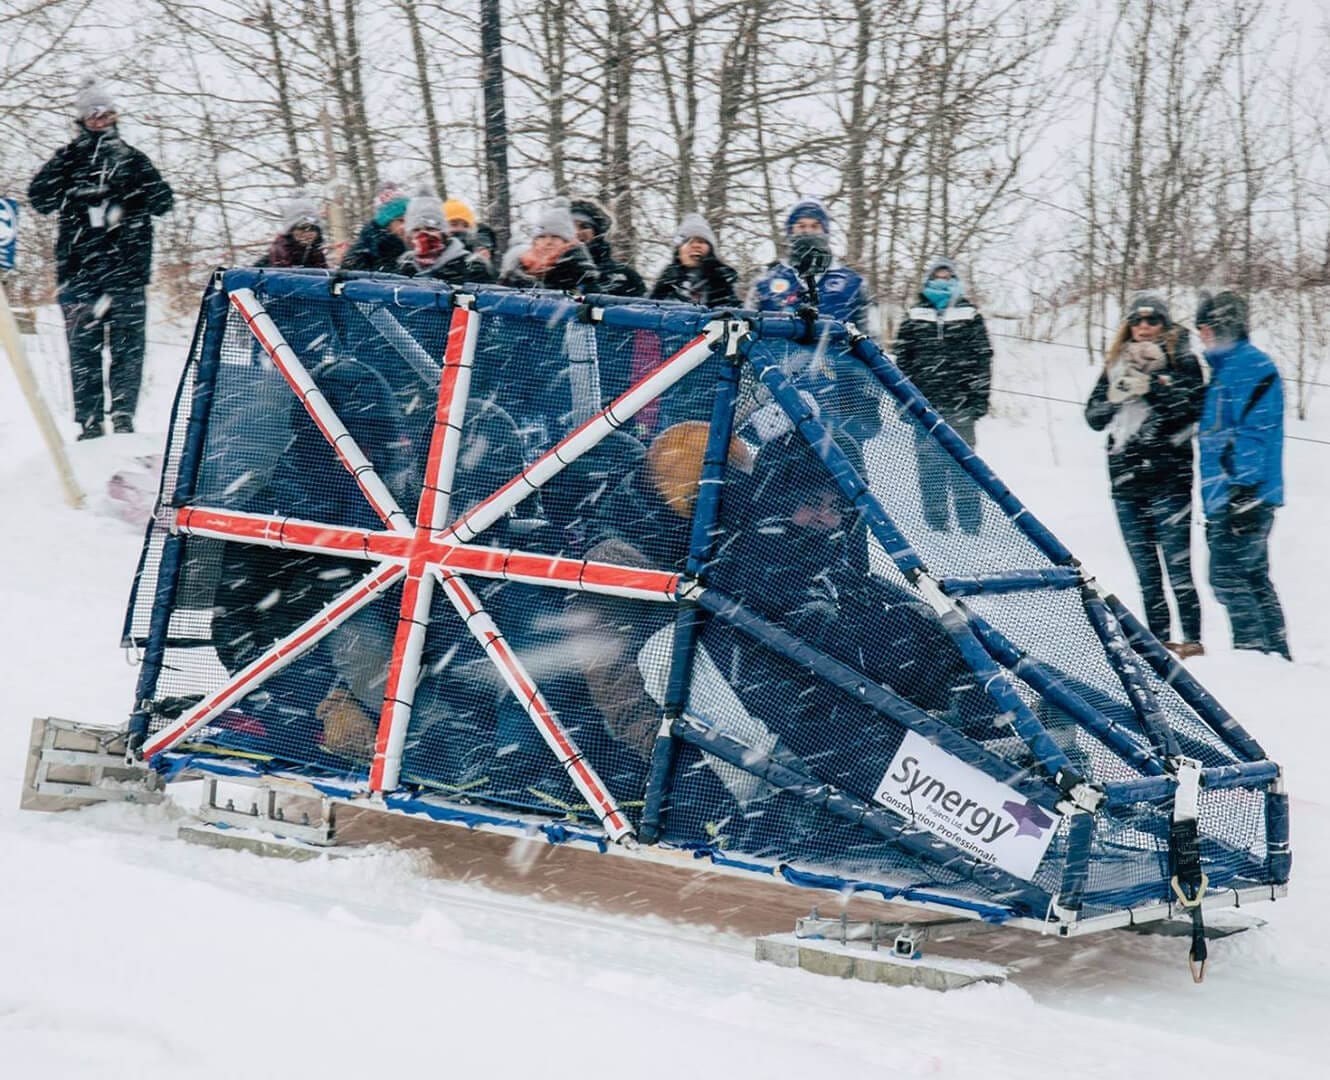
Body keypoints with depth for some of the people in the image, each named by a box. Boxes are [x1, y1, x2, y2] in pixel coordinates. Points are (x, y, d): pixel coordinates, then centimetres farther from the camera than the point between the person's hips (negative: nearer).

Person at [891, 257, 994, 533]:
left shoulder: (969, 315, 9)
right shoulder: (915, 316, 11)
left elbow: (983, 358, 6)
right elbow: (901, 358, 10)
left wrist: (980, 398, -2)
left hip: (959, 404, -1)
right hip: (925, 402, 2)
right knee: (929, 463, 1)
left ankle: (970, 520, -2)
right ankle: (935, 520, 5)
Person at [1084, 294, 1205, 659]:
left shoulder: (1182, 361, 2)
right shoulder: (1116, 364, 14)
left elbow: (1195, 409, -10)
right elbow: (1094, 417, 11)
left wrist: (1153, 388, -19)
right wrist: (1115, 396, -8)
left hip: (1168, 477, -5)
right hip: (1125, 478, 5)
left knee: (1177, 562, -9)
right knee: (1144, 567, 8)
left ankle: (1191, 638, -7)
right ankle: (1158, 638, 13)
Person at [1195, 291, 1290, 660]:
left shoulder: (1253, 367, -10)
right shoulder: (1223, 368, 21)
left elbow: (1255, 432, -18)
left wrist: (1243, 490, -24)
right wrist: (1213, 499, 25)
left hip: (1245, 495, -10)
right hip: (1226, 500, 10)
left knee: (1228, 575, -13)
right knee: (1254, 578, 12)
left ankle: (1253, 648, -12)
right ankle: (1277, 655, 16)